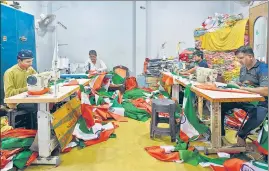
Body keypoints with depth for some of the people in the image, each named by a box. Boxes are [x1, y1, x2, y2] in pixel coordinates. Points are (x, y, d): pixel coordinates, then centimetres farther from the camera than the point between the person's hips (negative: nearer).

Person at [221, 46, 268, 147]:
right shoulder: (243, 68, 9)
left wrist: (245, 88, -23)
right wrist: (235, 84, -2)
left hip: (258, 102, -7)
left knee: (257, 118, -37)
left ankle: (241, 135, -6)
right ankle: (220, 133, 8)